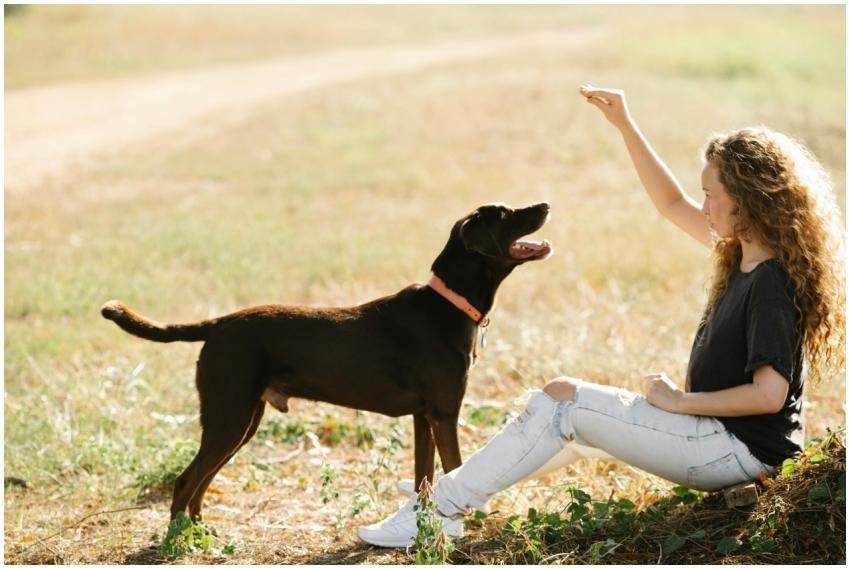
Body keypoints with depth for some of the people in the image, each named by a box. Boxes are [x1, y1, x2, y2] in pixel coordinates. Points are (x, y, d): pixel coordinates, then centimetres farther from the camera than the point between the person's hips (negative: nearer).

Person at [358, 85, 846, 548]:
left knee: (563, 398, -12)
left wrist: (682, 401, -19)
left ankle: (443, 508, -6)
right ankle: (457, 492, 18)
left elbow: (769, 393, -30)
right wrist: (625, 125, 12)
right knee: (571, 423, 18)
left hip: (742, 452, -10)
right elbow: (672, 204, 17)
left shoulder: (771, 283, -22)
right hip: (719, 434, 10)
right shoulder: (745, 256, 6)